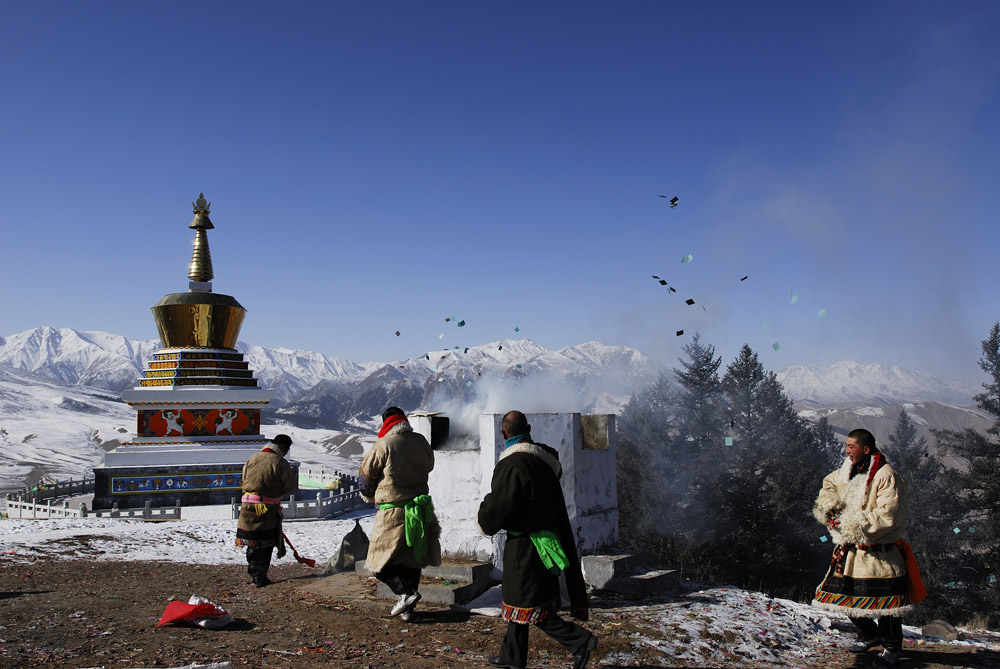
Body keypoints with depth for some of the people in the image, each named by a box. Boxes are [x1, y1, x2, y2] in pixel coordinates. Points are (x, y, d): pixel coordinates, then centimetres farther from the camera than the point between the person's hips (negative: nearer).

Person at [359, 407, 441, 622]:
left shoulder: (382, 446, -12)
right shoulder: (421, 442, 2)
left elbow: (366, 475, 0)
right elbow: (429, 466, 18)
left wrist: (370, 495, 19)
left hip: (393, 512, -5)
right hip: (421, 510, 5)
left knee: (381, 563, 6)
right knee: (412, 559, 16)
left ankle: (405, 591, -13)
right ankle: (407, 609, 19)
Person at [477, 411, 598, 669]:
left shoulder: (514, 463, -23)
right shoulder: (543, 459, 6)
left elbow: (500, 506, -20)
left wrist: (485, 521, 2)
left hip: (526, 544, -9)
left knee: (530, 607, 1)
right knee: (518, 600, 20)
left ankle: (580, 641, 2)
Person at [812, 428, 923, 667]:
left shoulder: (886, 476, -17)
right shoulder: (847, 470, 5)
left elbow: (887, 516, -22)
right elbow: (830, 485, 26)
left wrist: (849, 524, -21)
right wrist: (828, 508, 5)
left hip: (880, 553, -7)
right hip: (851, 550, 7)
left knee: (884, 601, -1)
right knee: (846, 594, 10)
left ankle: (891, 645, 23)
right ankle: (869, 635, 33)